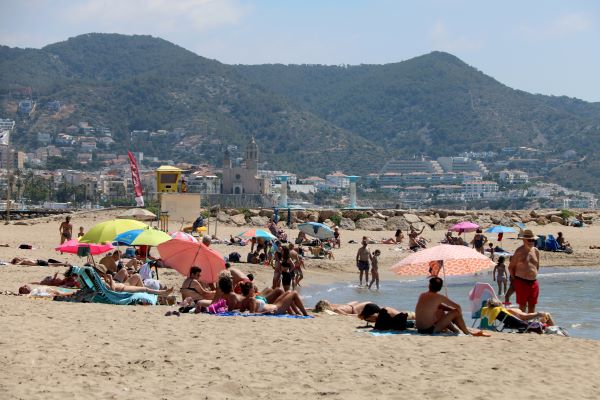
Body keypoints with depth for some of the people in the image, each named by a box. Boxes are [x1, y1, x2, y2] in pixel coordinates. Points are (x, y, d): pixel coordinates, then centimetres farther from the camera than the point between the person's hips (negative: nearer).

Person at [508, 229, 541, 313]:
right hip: (521, 282, -5)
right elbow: (511, 267, -1)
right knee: (522, 306, -1)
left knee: (532, 306, 8)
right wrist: (514, 279, 1)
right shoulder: (519, 251, -6)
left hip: (533, 282, 5)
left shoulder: (536, 251, 9)